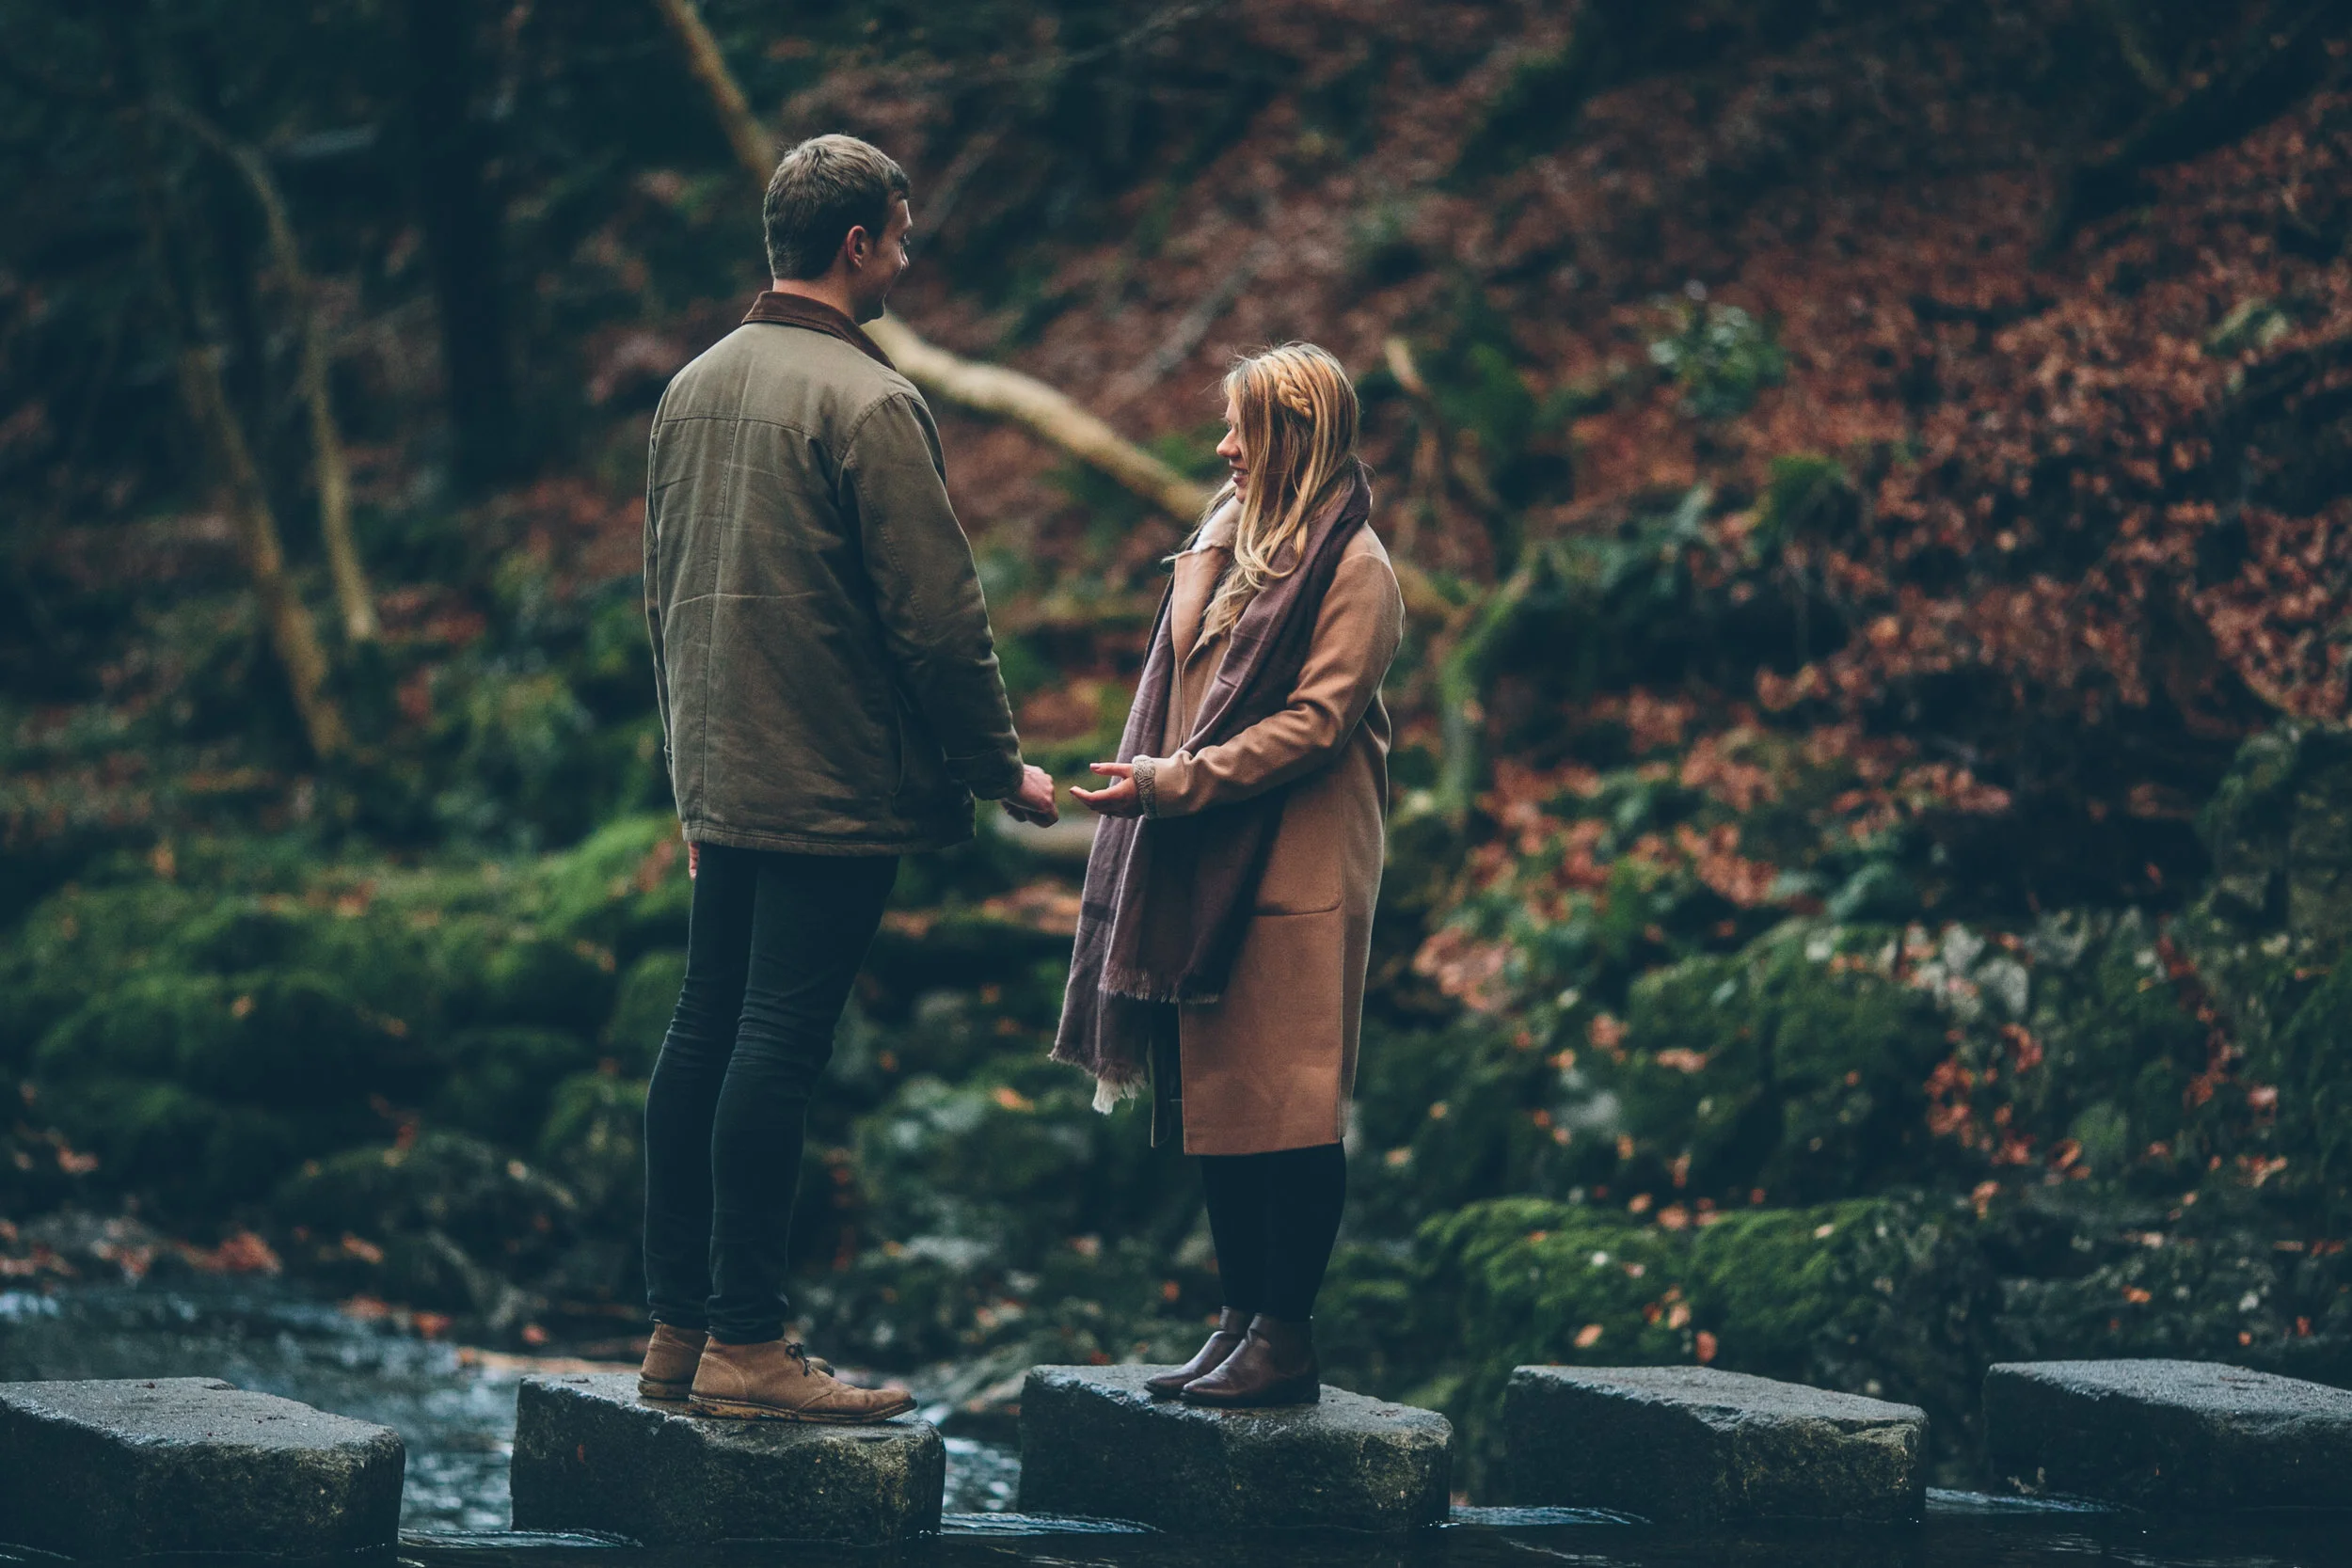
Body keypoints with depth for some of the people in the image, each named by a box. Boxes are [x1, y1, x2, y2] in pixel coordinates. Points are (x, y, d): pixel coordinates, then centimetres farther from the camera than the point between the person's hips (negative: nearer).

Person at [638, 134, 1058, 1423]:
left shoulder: (694, 387, 13)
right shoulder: (866, 405, -13)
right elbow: (936, 615, -14)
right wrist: (1001, 770, -3)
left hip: (719, 783, 8)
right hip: (834, 787, -8)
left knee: (703, 1036, 10)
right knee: (779, 1042, -7)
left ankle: (675, 1328, 14)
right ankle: (746, 1342, -5)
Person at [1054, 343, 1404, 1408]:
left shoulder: (1352, 567, -8)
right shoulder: (1241, 539, 18)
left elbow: (1314, 721, -15)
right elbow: (1187, 654, 19)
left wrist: (1175, 780, -18)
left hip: (1294, 871, -8)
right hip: (1207, 863, 8)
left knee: (1284, 1101, -6)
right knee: (1215, 1098, 8)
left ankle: (1287, 1338, -4)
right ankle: (1241, 1320, 14)